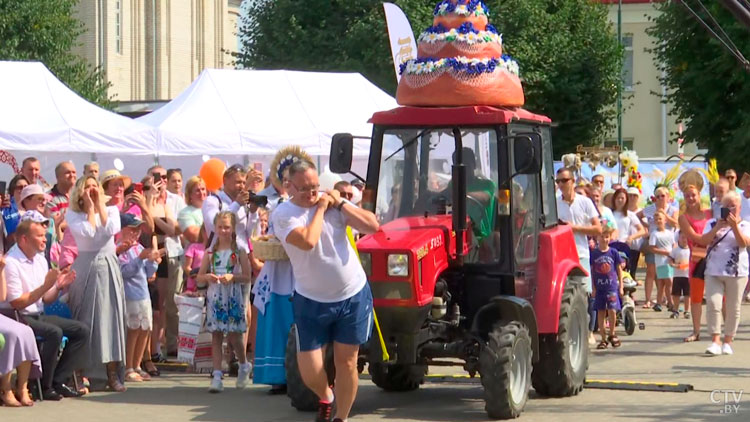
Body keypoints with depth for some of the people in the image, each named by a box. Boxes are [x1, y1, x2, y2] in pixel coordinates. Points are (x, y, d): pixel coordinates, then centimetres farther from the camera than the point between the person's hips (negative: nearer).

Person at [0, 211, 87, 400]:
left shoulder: (40, 260, 11)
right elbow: (16, 303, -19)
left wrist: (59, 286, -3)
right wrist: (45, 286, -21)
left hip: (38, 315, 9)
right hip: (17, 318, -9)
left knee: (81, 330, -5)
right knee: (54, 333, -31)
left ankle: (58, 381, -6)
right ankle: (43, 386, -18)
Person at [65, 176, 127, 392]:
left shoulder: (111, 210, 11)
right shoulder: (72, 214, 3)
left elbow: (111, 229, -8)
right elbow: (87, 232, -14)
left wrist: (100, 205, -3)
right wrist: (89, 207, -4)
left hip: (109, 267, 2)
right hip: (86, 267, -2)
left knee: (110, 316, -2)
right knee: (87, 319, -4)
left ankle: (113, 374, -2)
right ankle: (82, 373, 0)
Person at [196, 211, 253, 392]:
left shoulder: (239, 251, 1)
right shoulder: (210, 252, 8)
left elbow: (247, 277, -2)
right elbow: (199, 277, 10)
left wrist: (232, 277, -19)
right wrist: (207, 277, -11)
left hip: (233, 298, -2)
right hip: (214, 298, 2)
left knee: (233, 336, -3)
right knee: (216, 335, -1)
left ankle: (244, 365, 25)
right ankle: (217, 376, -2)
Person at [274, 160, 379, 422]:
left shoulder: (332, 201, -1)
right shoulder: (283, 214, -11)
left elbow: (372, 226, -10)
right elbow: (307, 241, -29)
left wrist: (340, 203, -12)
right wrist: (320, 209, -17)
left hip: (353, 296, 2)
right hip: (311, 301, -2)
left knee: (346, 362, 5)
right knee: (309, 371, -3)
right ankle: (325, 398, 30)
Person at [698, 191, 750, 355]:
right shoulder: (713, 223, 10)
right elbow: (703, 241, -3)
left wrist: (734, 226, -21)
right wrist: (717, 227, -14)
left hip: (736, 273, -1)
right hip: (713, 271, 1)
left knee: (733, 308, 2)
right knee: (713, 303, -13)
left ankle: (727, 341, 13)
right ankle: (715, 341, -11)